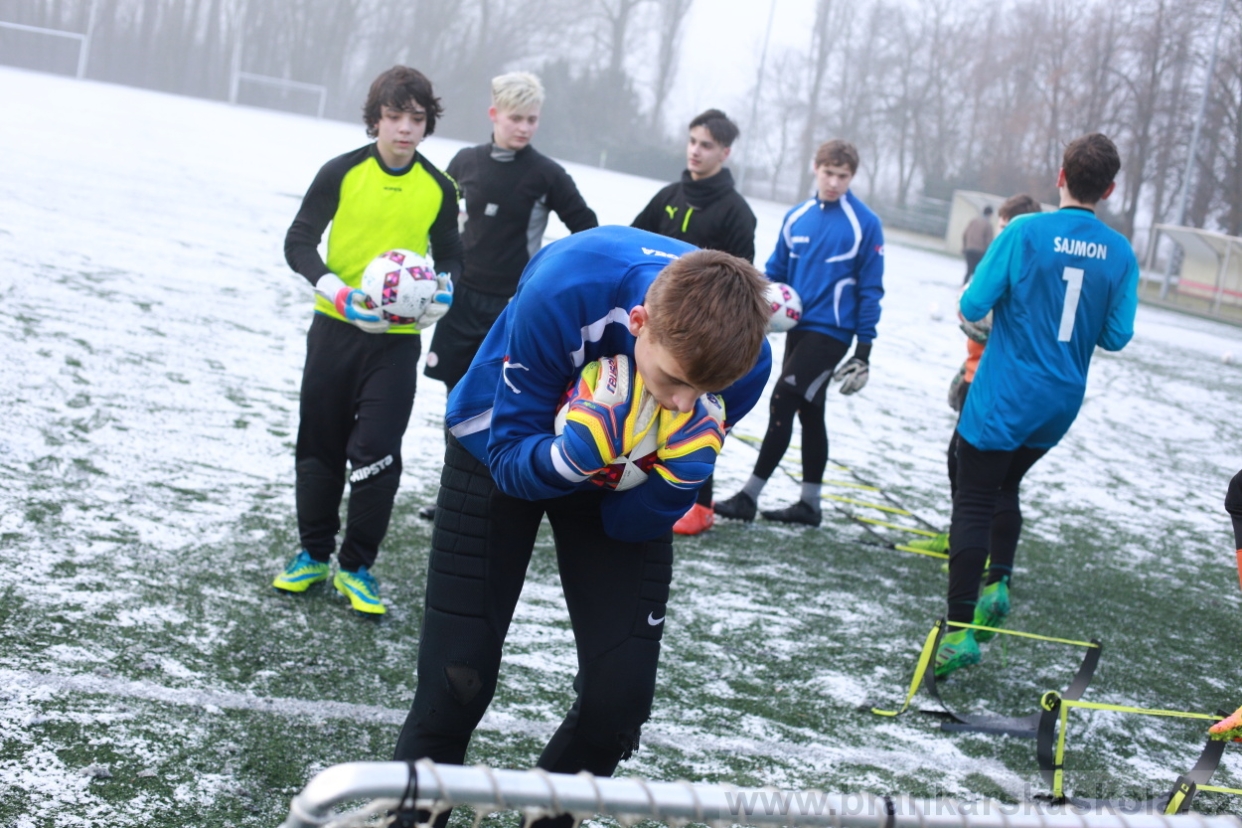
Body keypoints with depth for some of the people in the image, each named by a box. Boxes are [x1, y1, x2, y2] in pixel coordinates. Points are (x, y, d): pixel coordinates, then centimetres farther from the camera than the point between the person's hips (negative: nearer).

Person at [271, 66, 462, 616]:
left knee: (376, 454, -6)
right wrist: (339, 292, -21)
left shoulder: (438, 189, 1)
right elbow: (299, 243, -5)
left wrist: (444, 290, -10)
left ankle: (357, 567, 9)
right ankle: (314, 554, 27)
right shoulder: (342, 173, -6)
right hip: (334, 329, 0)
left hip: (398, 340, 0)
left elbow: (450, 256, 13)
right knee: (320, 446, 10)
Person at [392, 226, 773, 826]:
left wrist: (680, 473, -38)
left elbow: (633, 524, -18)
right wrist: (577, 452, -46)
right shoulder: (562, 292, -39)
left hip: (621, 477, 2)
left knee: (621, 698, -5)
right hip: (504, 441, -2)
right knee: (457, 684, -7)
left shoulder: (742, 362, -30)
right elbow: (510, 459, -26)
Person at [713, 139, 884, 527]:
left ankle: (750, 495, -7)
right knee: (809, 413, 12)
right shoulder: (796, 218, 5)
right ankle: (809, 503, 21)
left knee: (783, 403, -11)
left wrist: (864, 349, -8)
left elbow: (870, 289, -7)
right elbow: (776, 272, 11)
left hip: (831, 332, -6)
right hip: (797, 327, 6)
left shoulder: (865, 224, -9)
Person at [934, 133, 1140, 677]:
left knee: (973, 504, 0)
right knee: (1004, 487, 27)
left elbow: (972, 307, -12)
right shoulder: (1120, 254, -3)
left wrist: (969, 308, 10)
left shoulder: (1025, 233, -14)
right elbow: (1116, 337, 3)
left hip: (1002, 399, -5)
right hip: (1061, 406, 5)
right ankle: (998, 581, 13)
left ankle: (960, 629, -4)